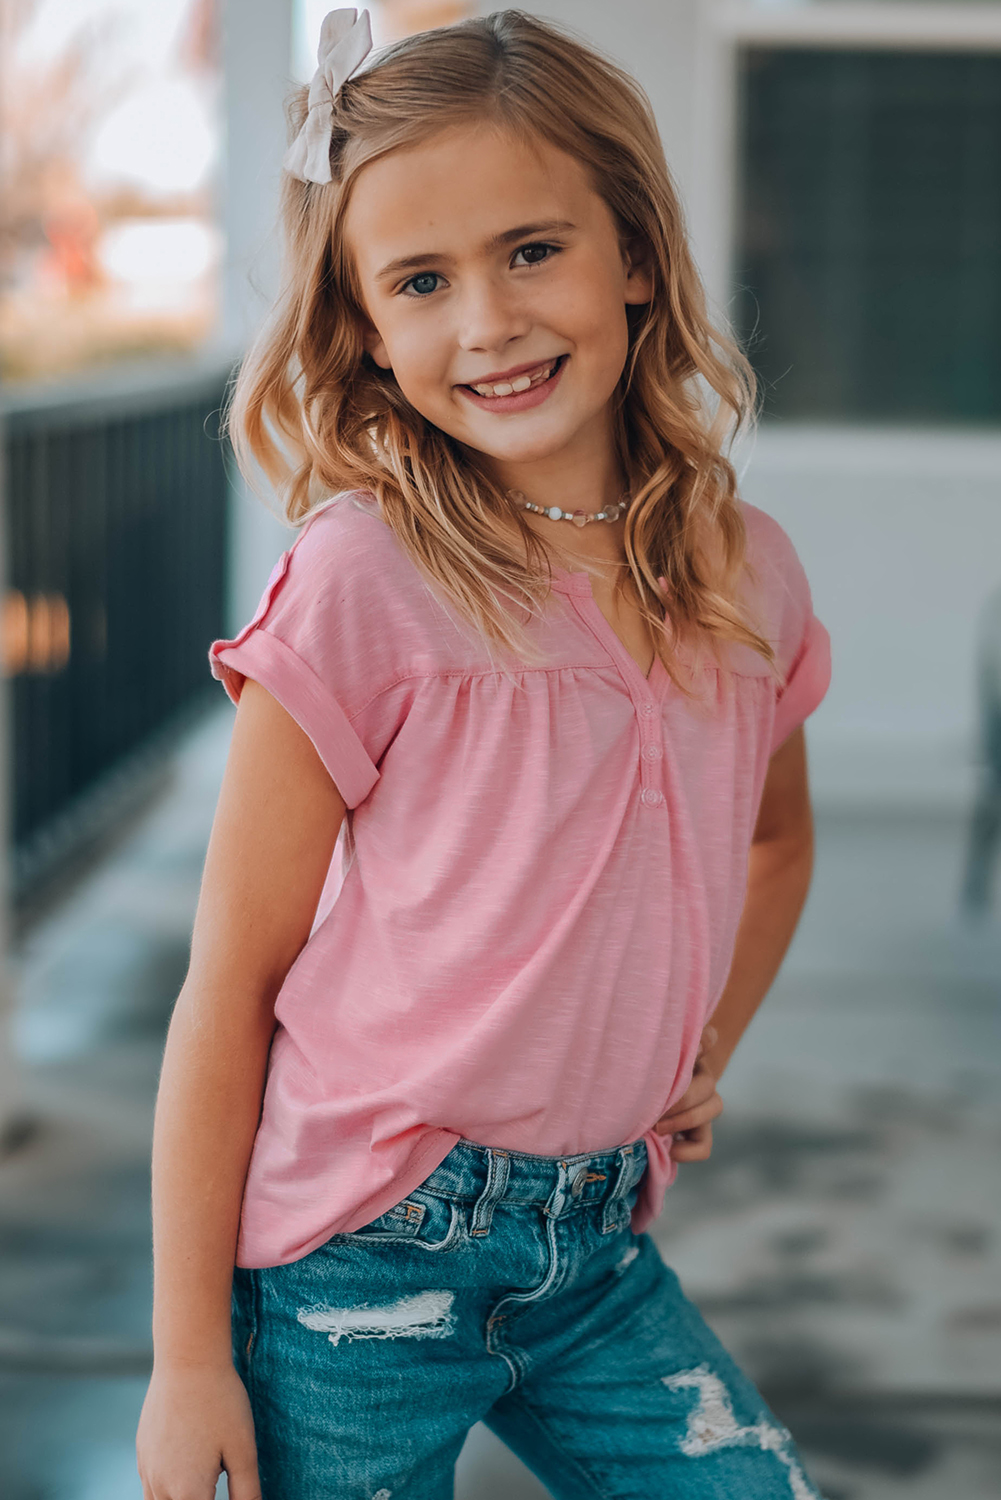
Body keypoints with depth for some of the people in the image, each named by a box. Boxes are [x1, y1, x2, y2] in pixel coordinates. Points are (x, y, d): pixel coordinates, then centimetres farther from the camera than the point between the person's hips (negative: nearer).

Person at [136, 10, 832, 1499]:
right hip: (360, 1260, -4)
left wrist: (700, 1054, 11)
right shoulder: (360, 586, -14)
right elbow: (229, 989, -10)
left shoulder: (749, 577, 1)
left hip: (600, 1258, 5)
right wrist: (189, 1355, -8)